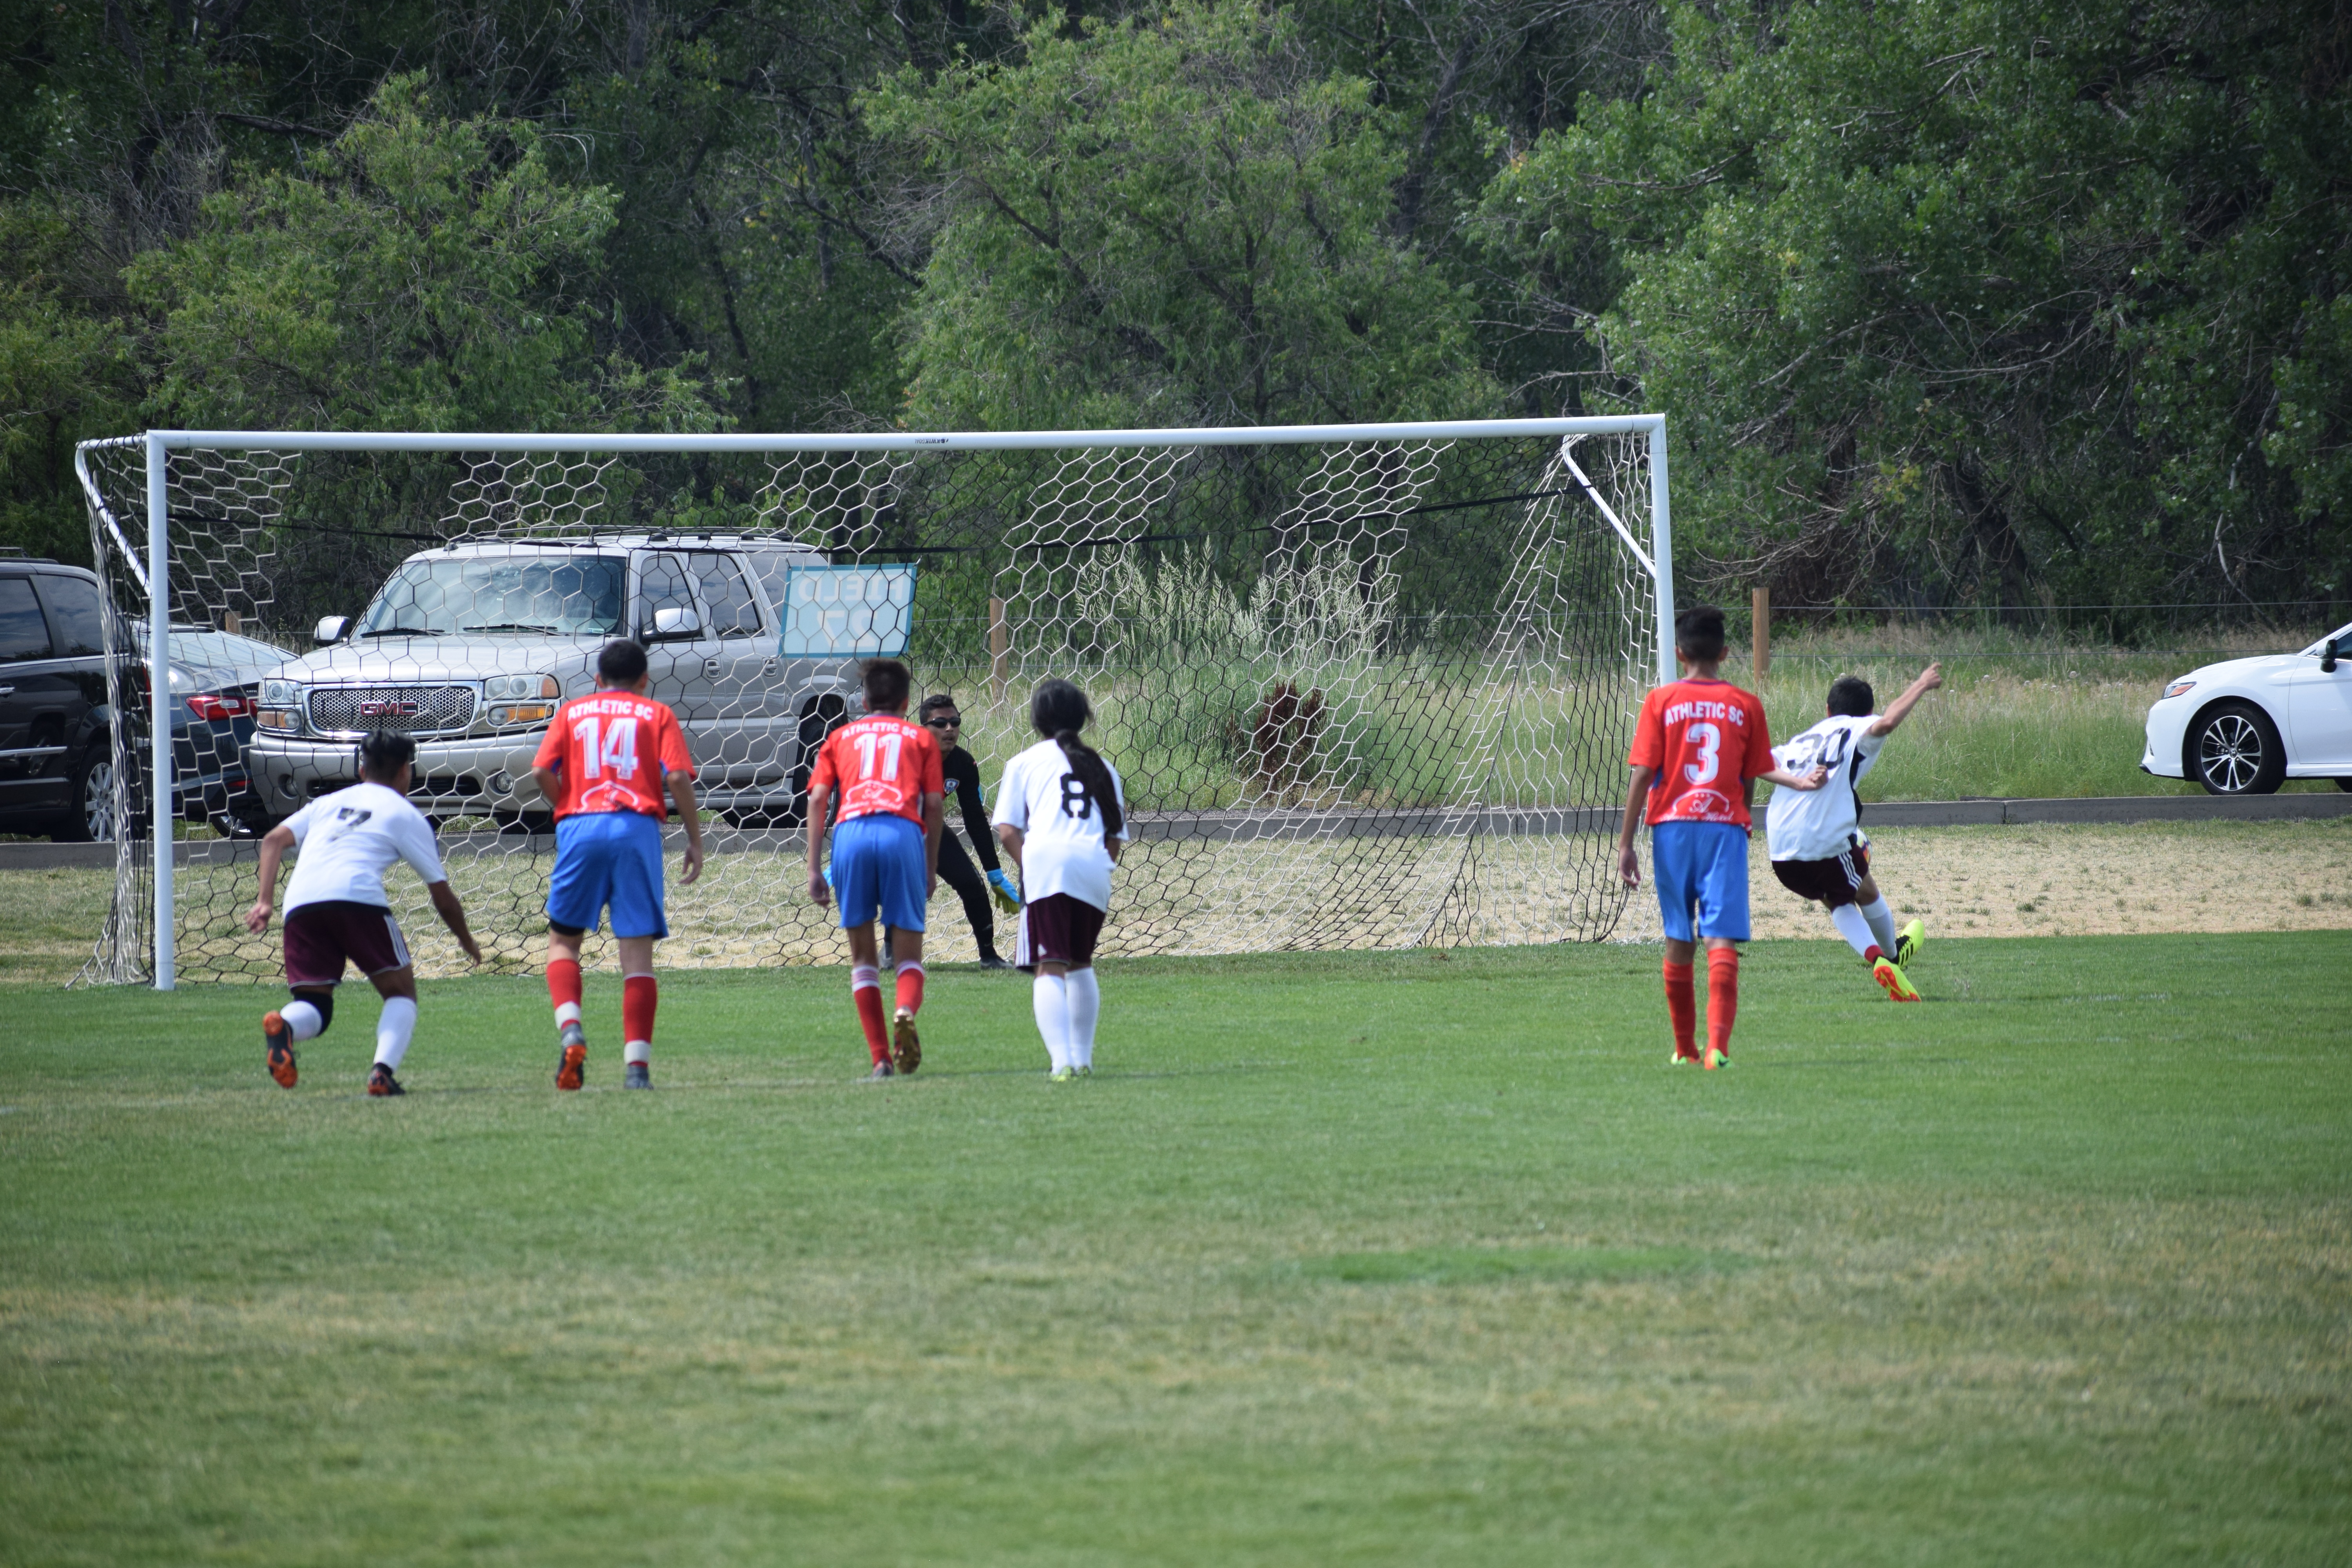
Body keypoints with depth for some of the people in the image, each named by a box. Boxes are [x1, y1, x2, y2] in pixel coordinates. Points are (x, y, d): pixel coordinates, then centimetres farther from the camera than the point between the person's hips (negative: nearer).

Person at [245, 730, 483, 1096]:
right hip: (357, 896, -4)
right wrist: (468, 942, 35)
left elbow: (274, 840, 17)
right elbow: (441, 894, 20)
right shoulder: (405, 814, 20)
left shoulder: (328, 803, 32)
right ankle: (383, 1072, -15)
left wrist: (264, 901, 11)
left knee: (314, 1009, 10)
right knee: (401, 992, 12)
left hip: (300, 902, 4)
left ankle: (282, 1025, -27)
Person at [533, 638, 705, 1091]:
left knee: (563, 940, 14)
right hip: (638, 828, -1)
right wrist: (695, 840, 5)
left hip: (580, 827, 1)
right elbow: (678, 777, -1)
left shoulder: (572, 711, 18)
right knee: (638, 952, 1)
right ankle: (637, 1065, -7)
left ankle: (570, 1029, -12)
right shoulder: (657, 714, 14)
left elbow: (542, 771, 3)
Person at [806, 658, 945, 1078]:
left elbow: (818, 798, 12)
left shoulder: (842, 737, 25)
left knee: (863, 956, 12)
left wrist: (814, 868, 9)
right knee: (908, 954, 5)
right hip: (904, 832, -1)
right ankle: (906, 1012, -28)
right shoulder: (920, 737, 23)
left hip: (850, 831, 1)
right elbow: (934, 804, 12)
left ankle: (881, 1059, 4)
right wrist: (931, 867, 20)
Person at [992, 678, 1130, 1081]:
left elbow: (1007, 831, 6)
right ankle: (1083, 1058, 24)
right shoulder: (1102, 767, 24)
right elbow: (1115, 839, 18)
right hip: (1095, 867, 3)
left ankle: (1062, 1062, -24)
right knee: (1080, 963, 24)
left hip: (1046, 858, -3)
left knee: (1050, 968, -7)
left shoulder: (1025, 763, 15)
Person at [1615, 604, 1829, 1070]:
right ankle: (1718, 1045, -22)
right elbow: (1753, 777, 7)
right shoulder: (1746, 705, 2)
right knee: (1722, 940, -7)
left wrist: (1626, 843, -1)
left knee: (1680, 941, 12)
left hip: (1673, 826, 1)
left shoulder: (1661, 701, -1)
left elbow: (1643, 775, -4)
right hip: (1726, 826, -1)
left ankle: (1685, 1049, 21)